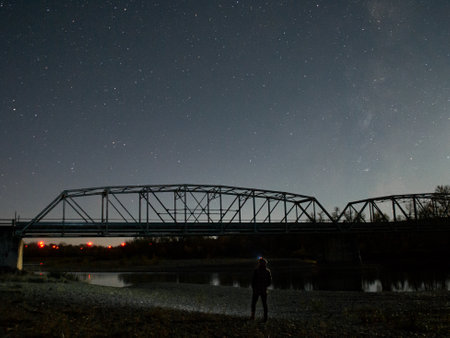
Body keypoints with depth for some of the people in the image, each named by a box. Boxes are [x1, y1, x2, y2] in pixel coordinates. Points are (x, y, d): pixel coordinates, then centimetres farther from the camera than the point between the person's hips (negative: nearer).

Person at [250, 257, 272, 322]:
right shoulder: (267, 271, -2)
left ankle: (253, 315, 4)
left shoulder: (256, 270, -12)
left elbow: (253, 280, -11)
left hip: (256, 290, -2)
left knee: (253, 303, 12)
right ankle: (265, 318, 7)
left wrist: (253, 288, 1)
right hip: (264, 290, 3)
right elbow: (270, 281, 2)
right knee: (264, 304, 10)